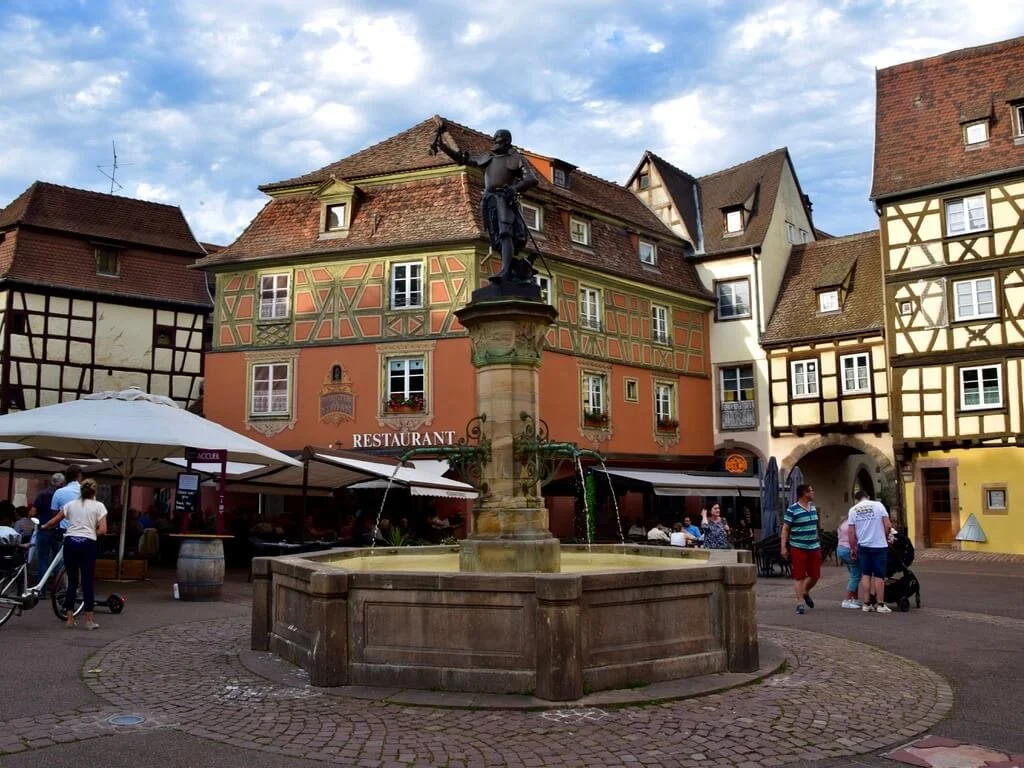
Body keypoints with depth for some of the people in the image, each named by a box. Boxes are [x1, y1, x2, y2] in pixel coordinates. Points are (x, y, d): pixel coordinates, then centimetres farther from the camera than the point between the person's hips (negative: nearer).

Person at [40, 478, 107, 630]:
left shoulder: (70, 504, 12)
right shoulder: (98, 506, 2)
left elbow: (53, 522, 20)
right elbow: (102, 530, -5)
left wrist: (43, 527, 40)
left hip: (70, 542, 3)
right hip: (87, 544, -3)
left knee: (72, 581, 11)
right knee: (87, 582, 2)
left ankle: (70, 619, 13)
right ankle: (89, 620, 4)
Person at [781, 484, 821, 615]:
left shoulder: (813, 507, 9)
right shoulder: (792, 510, -12)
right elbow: (785, 529, -10)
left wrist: (818, 541, 21)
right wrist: (783, 547, -15)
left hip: (814, 547, 6)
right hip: (799, 548, -6)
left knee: (815, 575, 11)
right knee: (799, 576, 0)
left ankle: (805, 592, 36)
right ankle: (800, 602, 7)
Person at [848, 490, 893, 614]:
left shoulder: (853, 510, 3)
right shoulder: (878, 505, -2)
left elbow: (851, 532, 1)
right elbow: (888, 525, -6)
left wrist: (852, 548, 10)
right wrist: (886, 537, 11)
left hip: (863, 546, 2)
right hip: (879, 545, -2)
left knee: (866, 575, 10)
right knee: (879, 576, 3)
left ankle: (866, 604, 10)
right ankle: (880, 604, 6)